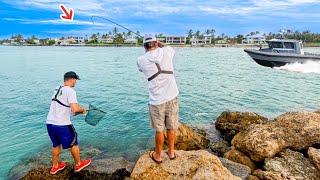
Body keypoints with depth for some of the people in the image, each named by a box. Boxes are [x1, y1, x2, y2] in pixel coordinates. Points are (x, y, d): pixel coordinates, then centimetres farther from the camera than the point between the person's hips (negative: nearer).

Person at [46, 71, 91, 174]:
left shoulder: (57, 89, 11)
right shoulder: (70, 91, -14)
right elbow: (75, 109, -25)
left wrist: (78, 110, 22)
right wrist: (82, 109, -3)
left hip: (49, 123, 8)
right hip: (62, 124, -7)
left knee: (56, 144, 26)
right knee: (73, 144, 13)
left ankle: (55, 166, 40)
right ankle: (78, 164, 30)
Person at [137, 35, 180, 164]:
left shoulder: (141, 60, -2)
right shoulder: (167, 51, 0)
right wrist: (160, 44, 43)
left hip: (157, 100, -2)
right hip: (172, 96, 3)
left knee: (159, 130, 12)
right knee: (171, 127, 17)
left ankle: (158, 156, 30)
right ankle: (171, 152, 36)